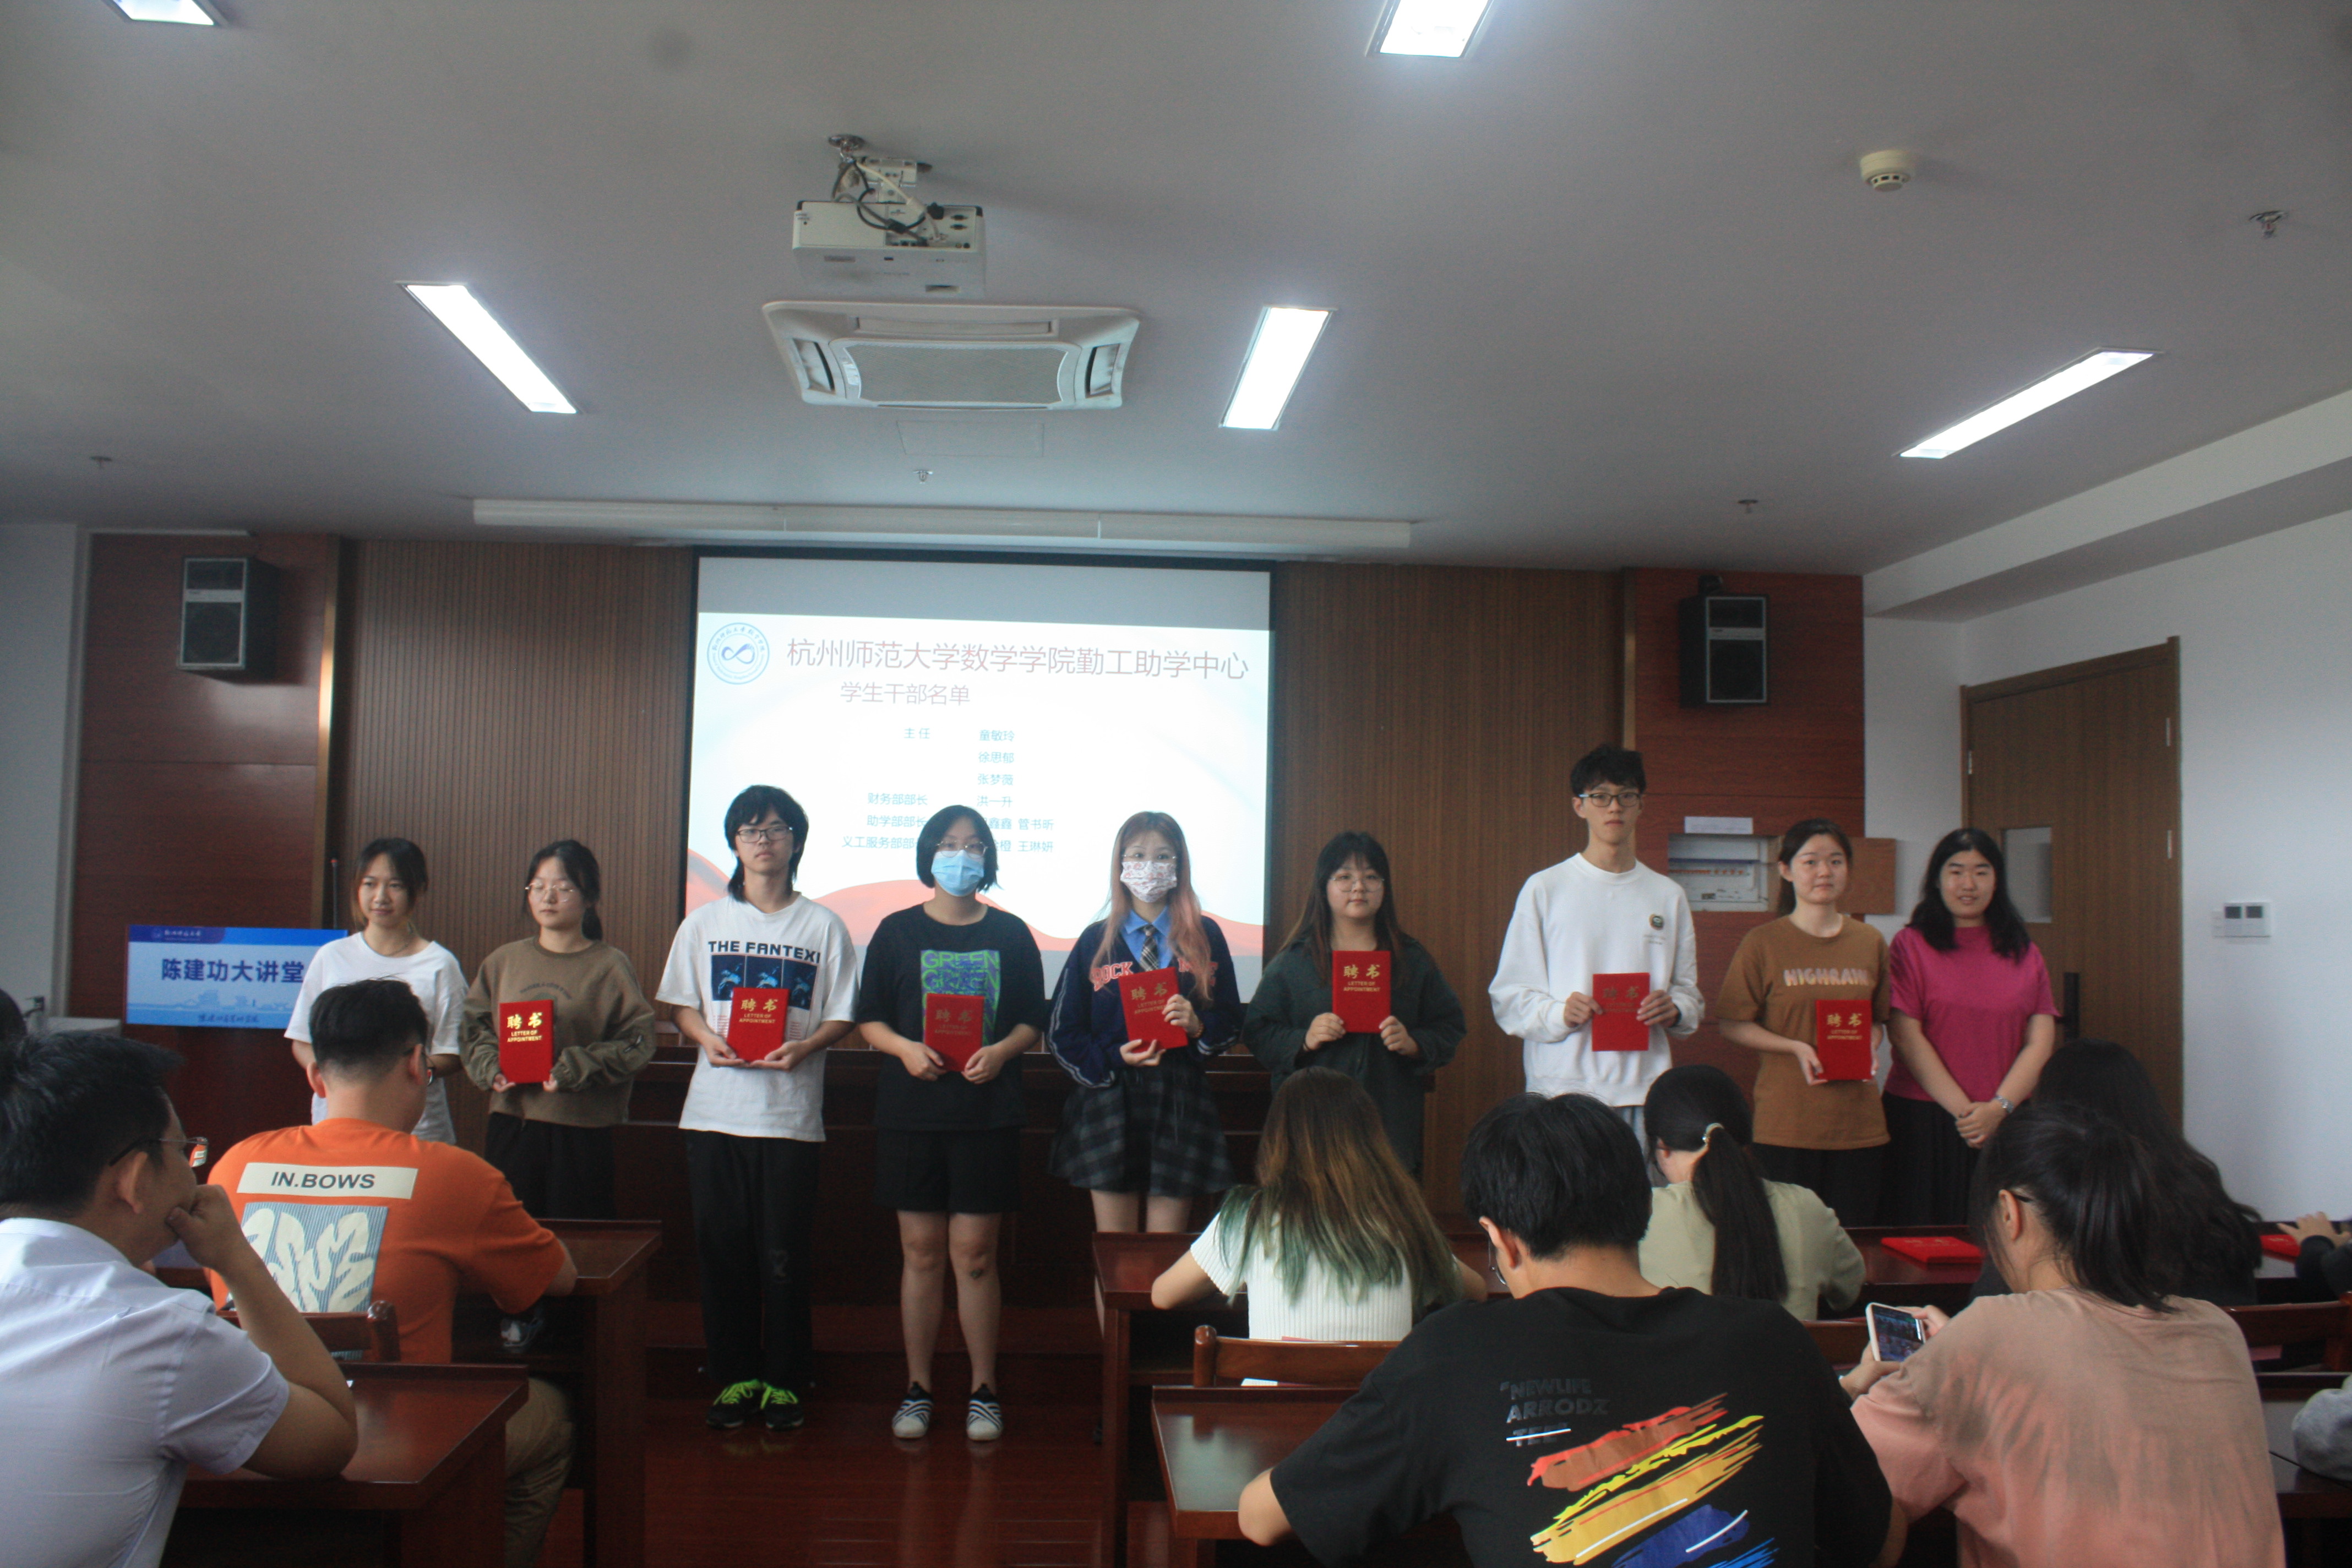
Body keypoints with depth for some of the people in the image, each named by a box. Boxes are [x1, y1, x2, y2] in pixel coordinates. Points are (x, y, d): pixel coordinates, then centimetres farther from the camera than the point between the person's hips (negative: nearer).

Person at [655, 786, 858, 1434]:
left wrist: (805, 1047, -16)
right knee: (722, 1250, 5)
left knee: (785, 1255, 0)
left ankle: (785, 1381, 12)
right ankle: (734, 1377, 17)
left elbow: (842, 1017, 3)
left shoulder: (823, 925, 4)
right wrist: (707, 1038, -10)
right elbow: (681, 1005, 11)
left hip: (791, 1110, -2)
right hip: (716, 1107, 2)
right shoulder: (704, 923, 11)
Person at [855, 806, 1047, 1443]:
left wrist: (1000, 1052, -13)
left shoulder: (1010, 934, 6)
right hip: (911, 1110, 1)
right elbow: (869, 1020, 6)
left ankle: (983, 1391, 12)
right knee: (921, 1251, 4)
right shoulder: (897, 932, 6)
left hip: (988, 1110, 0)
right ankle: (917, 1388, 16)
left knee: (974, 1251, 0)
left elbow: (1033, 1022, 7)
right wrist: (905, 1048, -13)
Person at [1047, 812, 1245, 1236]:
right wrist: (1115, 1057, -10)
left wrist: (1199, 1025, -13)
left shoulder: (1206, 937, 7)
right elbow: (1061, 1032, 6)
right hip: (1109, 1102, 0)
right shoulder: (1096, 941, 6)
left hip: (1180, 1104, 0)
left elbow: (1232, 1021, 9)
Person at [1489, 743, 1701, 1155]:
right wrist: (1560, 1013, -16)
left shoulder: (1667, 896, 14)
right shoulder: (1544, 889, 5)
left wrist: (1674, 1010, -6)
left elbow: (1689, 992, 17)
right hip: (1563, 1086, -2)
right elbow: (1509, 995, 3)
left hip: (1644, 1089, 3)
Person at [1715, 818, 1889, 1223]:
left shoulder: (1870, 942, 9)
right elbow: (1731, 1023, -2)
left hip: (1859, 1124, 3)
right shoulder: (1763, 943, -2)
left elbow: (1878, 1018, 20)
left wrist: (1869, 1049, -1)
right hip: (1786, 1124, -3)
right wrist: (1796, 1048, -14)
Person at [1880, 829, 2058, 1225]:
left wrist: (1999, 1107, -11)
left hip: (2008, 1122, 3)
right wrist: (1964, 1110, -12)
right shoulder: (1911, 945, 0)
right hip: (1925, 1120, -3)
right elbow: (1907, 1037, -7)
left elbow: (2041, 1041, 3)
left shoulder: (2025, 953, 11)